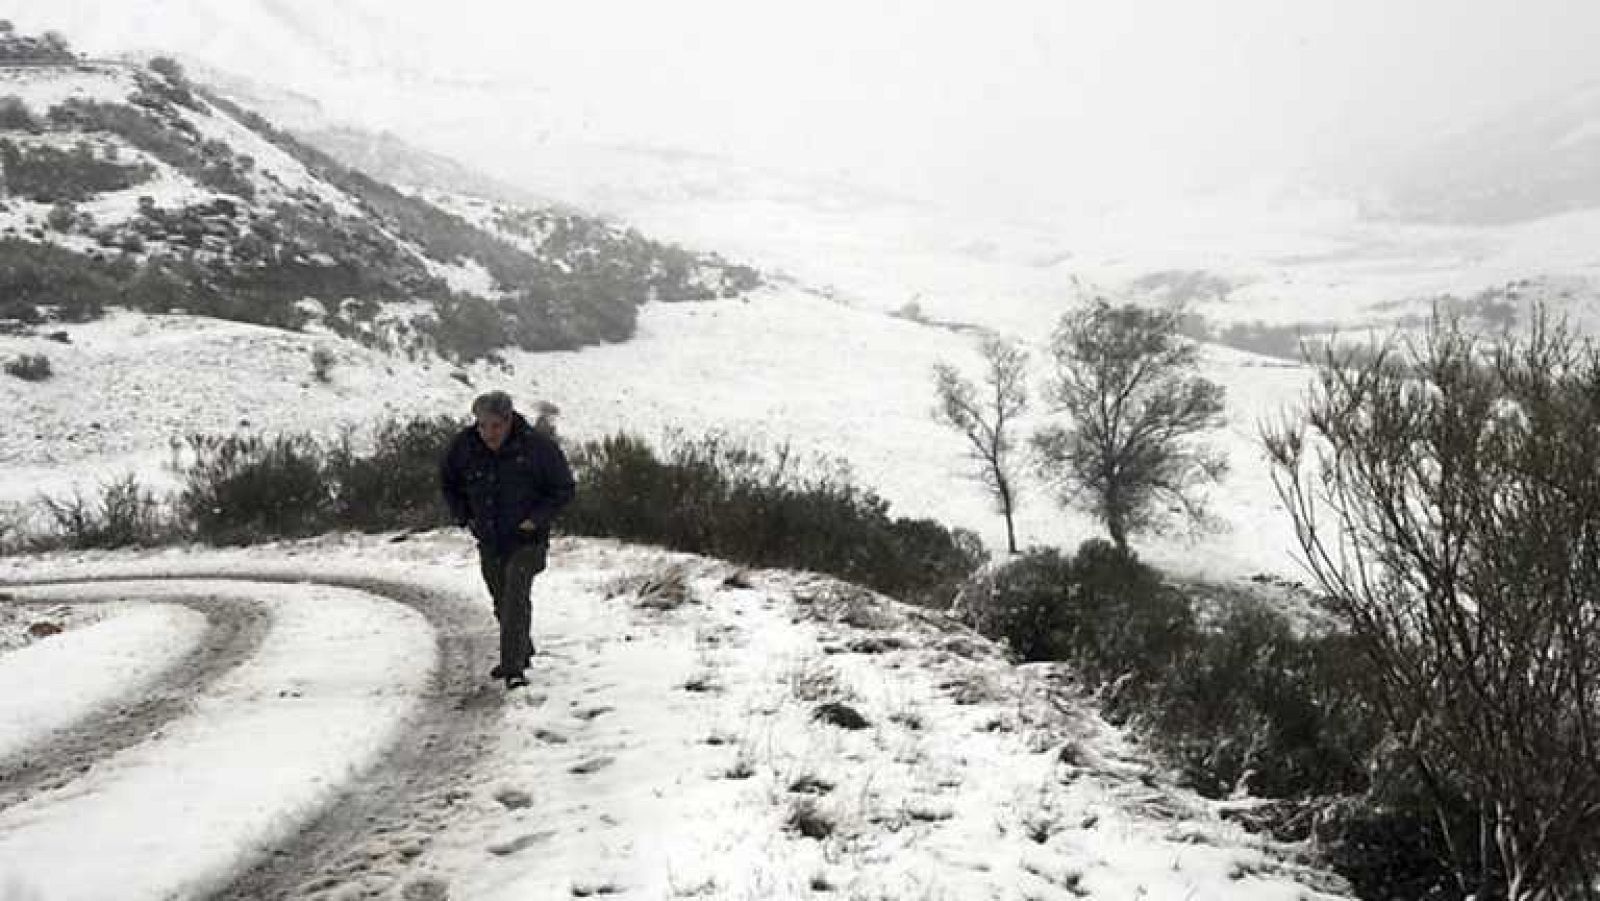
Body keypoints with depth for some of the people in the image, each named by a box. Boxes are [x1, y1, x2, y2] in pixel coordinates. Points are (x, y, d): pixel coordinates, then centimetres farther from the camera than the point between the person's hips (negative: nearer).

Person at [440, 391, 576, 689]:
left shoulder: (537, 444, -16)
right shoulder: (464, 445, -7)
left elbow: (564, 489, -6)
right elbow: (447, 481, 13)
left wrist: (536, 519, -15)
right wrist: (463, 516, 3)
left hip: (526, 539, -4)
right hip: (489, 541, 5)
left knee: (516, 599, -19)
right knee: (502, 602, 17)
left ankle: (514, 668, -19)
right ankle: (520, 652, 39)